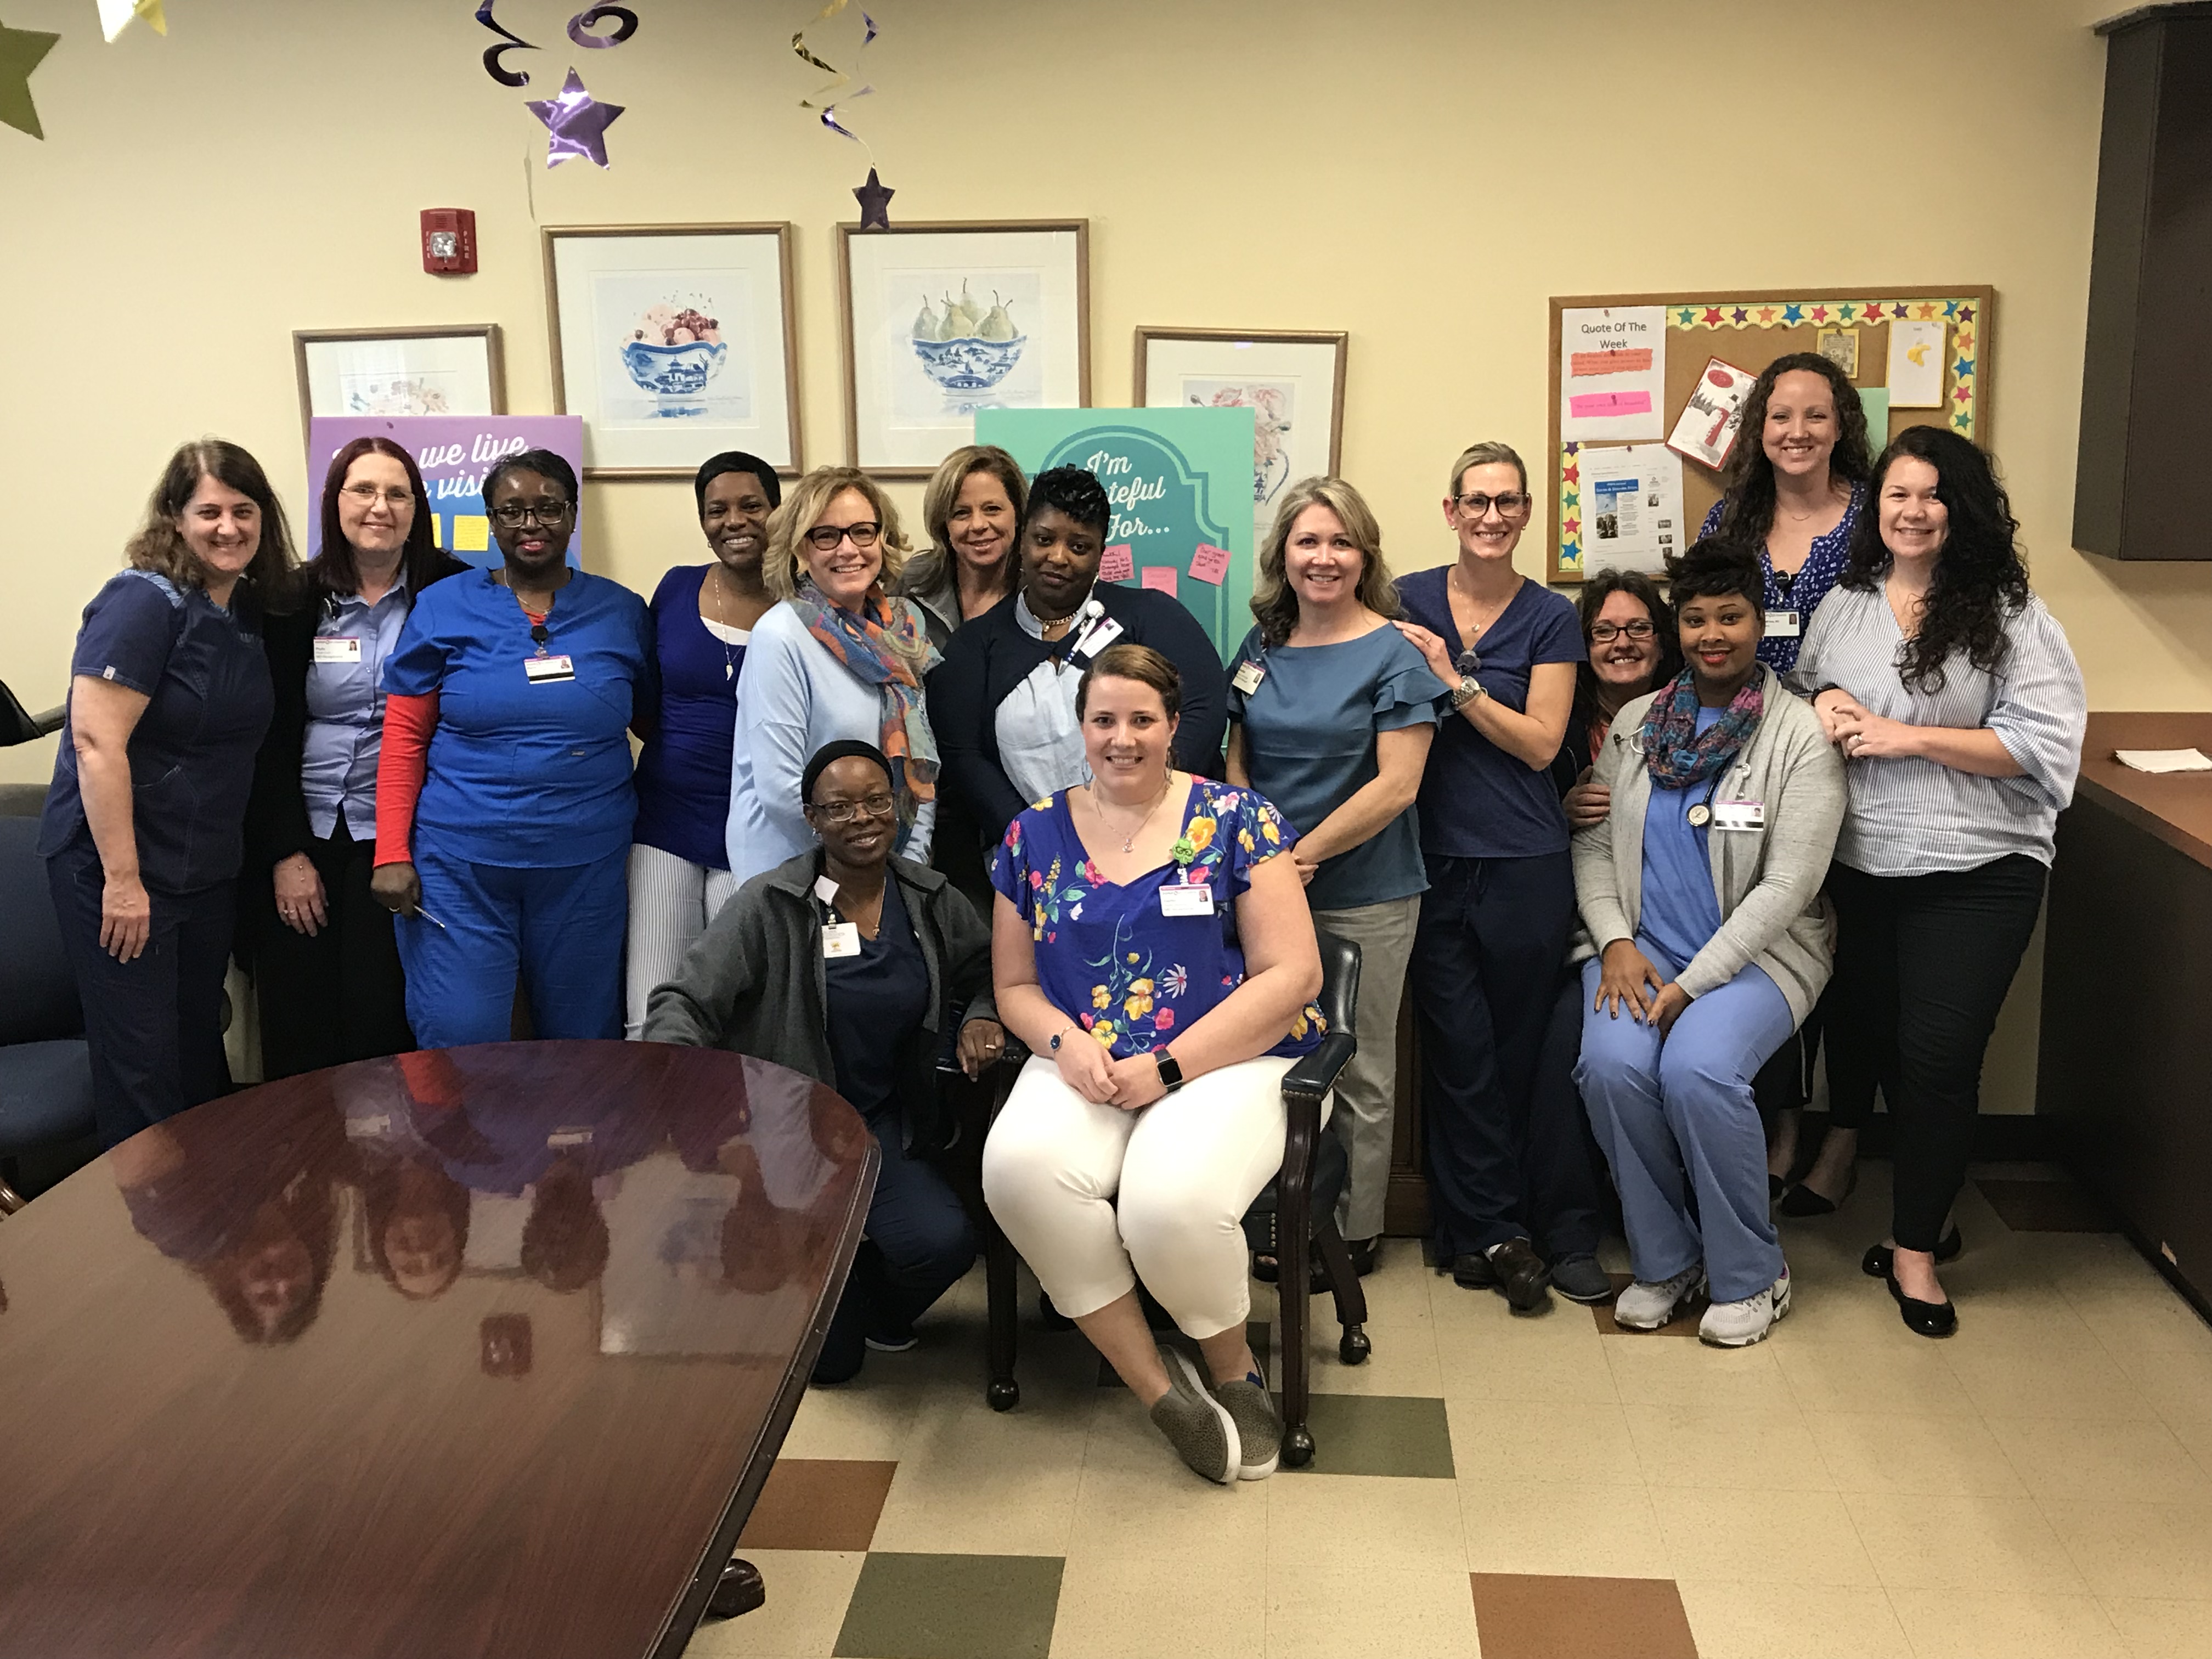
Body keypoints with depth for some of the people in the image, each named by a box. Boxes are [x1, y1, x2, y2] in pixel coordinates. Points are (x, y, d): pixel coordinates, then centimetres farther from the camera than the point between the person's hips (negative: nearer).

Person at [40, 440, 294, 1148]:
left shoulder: (250, 608, 7)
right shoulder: (144, 602, -16)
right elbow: (96, 742, -22)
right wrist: (121, 879, -23)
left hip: (208, 870, 8)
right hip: (117, 868, -8)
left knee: (199, 1047, 18)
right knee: (142, 1065, 0)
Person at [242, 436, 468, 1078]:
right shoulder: (296, 603, 3)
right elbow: (271, 737, 3)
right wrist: (285, 853, -3)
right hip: (304, 837, 2)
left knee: (383, 1021, -4)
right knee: (296, 1027, 5)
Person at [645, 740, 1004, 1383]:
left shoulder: (931, 901, 3)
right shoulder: (768, 905, -9)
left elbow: (987, 974, 19)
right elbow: (685, 1004, -13)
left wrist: (979, 1019, -4)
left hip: (883, 1124, 4)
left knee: (943, 1243, -28)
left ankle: (875, 1304, 11)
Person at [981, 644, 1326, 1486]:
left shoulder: (1233, 819, 0)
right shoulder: (1035, 834, 10)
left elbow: (1292, 975, -6)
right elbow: (1015, 986, 14)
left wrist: (1168, 1067, -14)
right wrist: (1065, 1043, -9)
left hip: (1227, 1063, -3)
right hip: (1082, 1069, 3)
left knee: (1172, 1201, -34)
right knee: (1021, 1164, -30)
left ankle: (1234, 1372, 2)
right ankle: (1159, 1386, -12)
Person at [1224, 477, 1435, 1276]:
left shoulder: (1394, 656, -7)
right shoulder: (1261, 648, 9)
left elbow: (1396, 787, -13)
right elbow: (1237, 761, 12)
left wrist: (1301, 854, -14)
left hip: (1364, 897, -4)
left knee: (1360, 1071, 6)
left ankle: (1355, 1229, 20)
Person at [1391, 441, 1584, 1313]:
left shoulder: (1550, 617, 2)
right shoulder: (1408, 601, 5)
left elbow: (1540, 743, -6)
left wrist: (1454, 679, -12)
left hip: (1524, 867, 0)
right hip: (1433, 858, 1)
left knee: (1517, 1051, 5)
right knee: (1459, 1051, 0)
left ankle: (1477, 1230, 18)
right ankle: (1498, 1232, 10)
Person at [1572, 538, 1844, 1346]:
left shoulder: (1801, 736, -5)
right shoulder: (1635, 723, 10)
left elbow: (1787, 885, -10)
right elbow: (1593, 843, 11)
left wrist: (1692, 984, -17)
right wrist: (1614, 940, -7)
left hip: (1757, 952, -3)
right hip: (1642, 944, 4)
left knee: (1697, 1068, -31)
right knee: (1612, 1063, -26)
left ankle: (1751, 1276, -8)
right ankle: (1666, 1262, -4)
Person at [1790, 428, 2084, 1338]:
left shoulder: (2010, 615, -6)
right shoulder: (1843, 606, 8)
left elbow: (2043, 743, -13)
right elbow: (1806, 686, 21)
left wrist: (1908, 737, -17)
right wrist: (1823, 703, -4)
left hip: (1976, 875, -4)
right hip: (1858, 866, 4)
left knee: (1939, 1056, -2)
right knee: (1866, 1033, 16)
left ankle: (1915, 1248, 13)